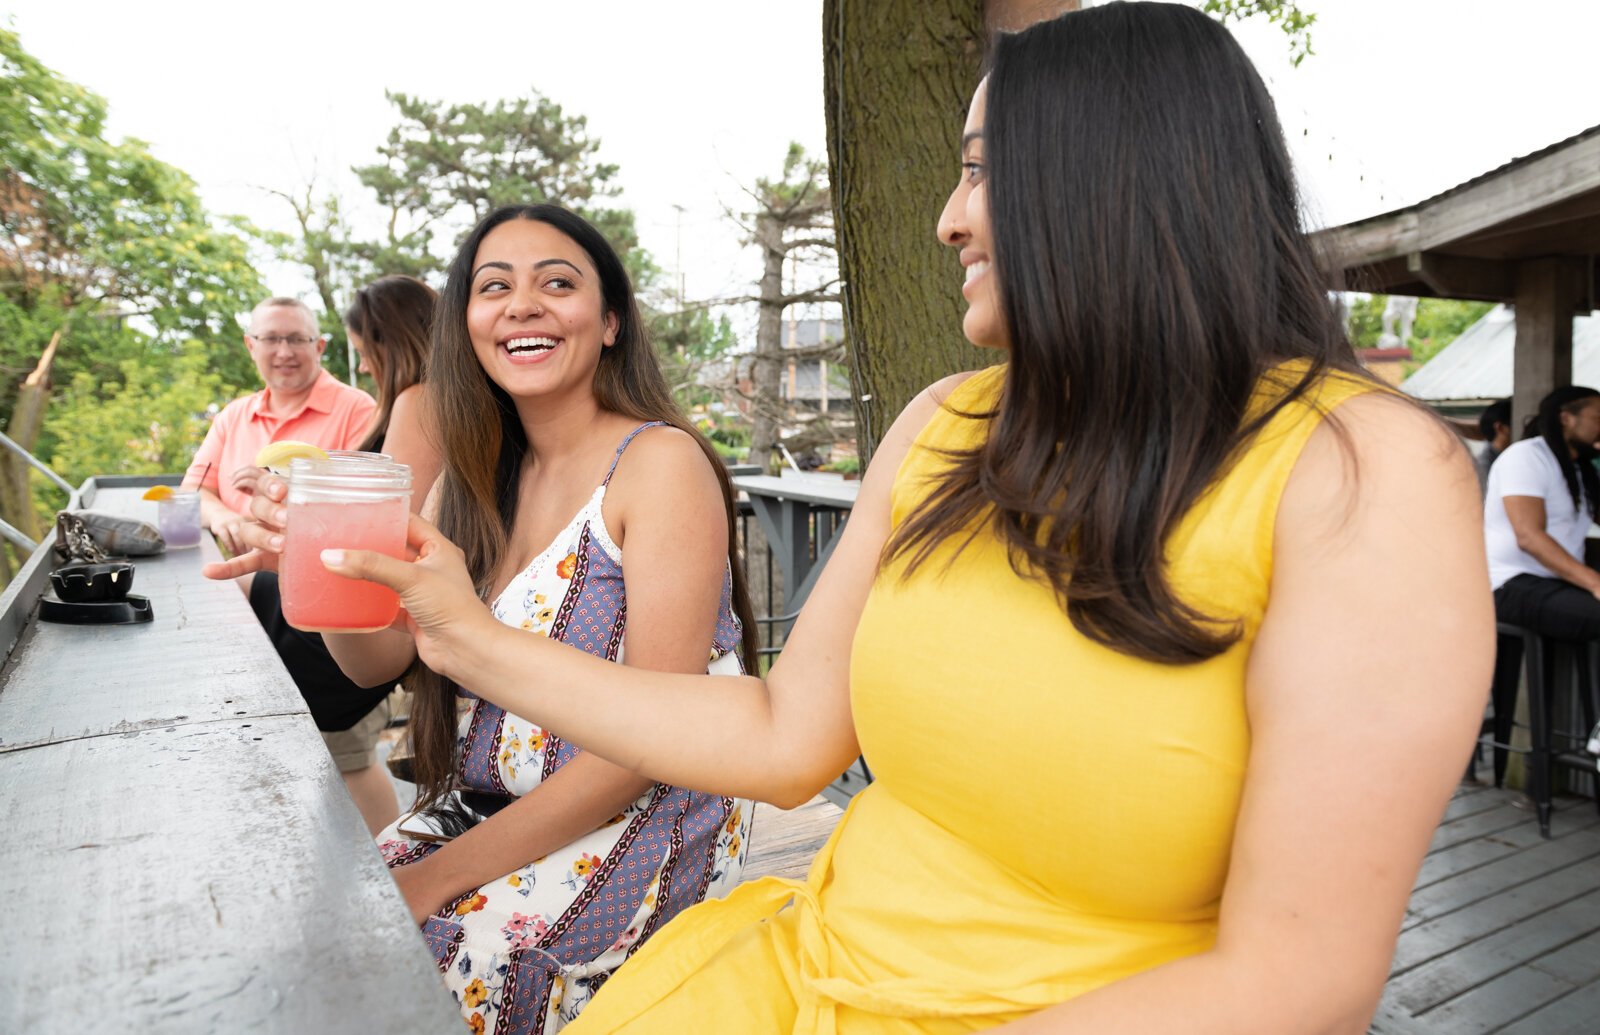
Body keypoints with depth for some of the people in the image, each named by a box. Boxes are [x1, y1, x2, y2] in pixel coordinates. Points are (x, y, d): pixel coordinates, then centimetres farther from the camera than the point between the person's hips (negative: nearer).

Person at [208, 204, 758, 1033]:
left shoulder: (660, 461, -15)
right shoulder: (476, 476, 6)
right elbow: (379, 658, 1)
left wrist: (441, 876, -19)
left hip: (634, 832, -6)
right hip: (478, 809, 6)